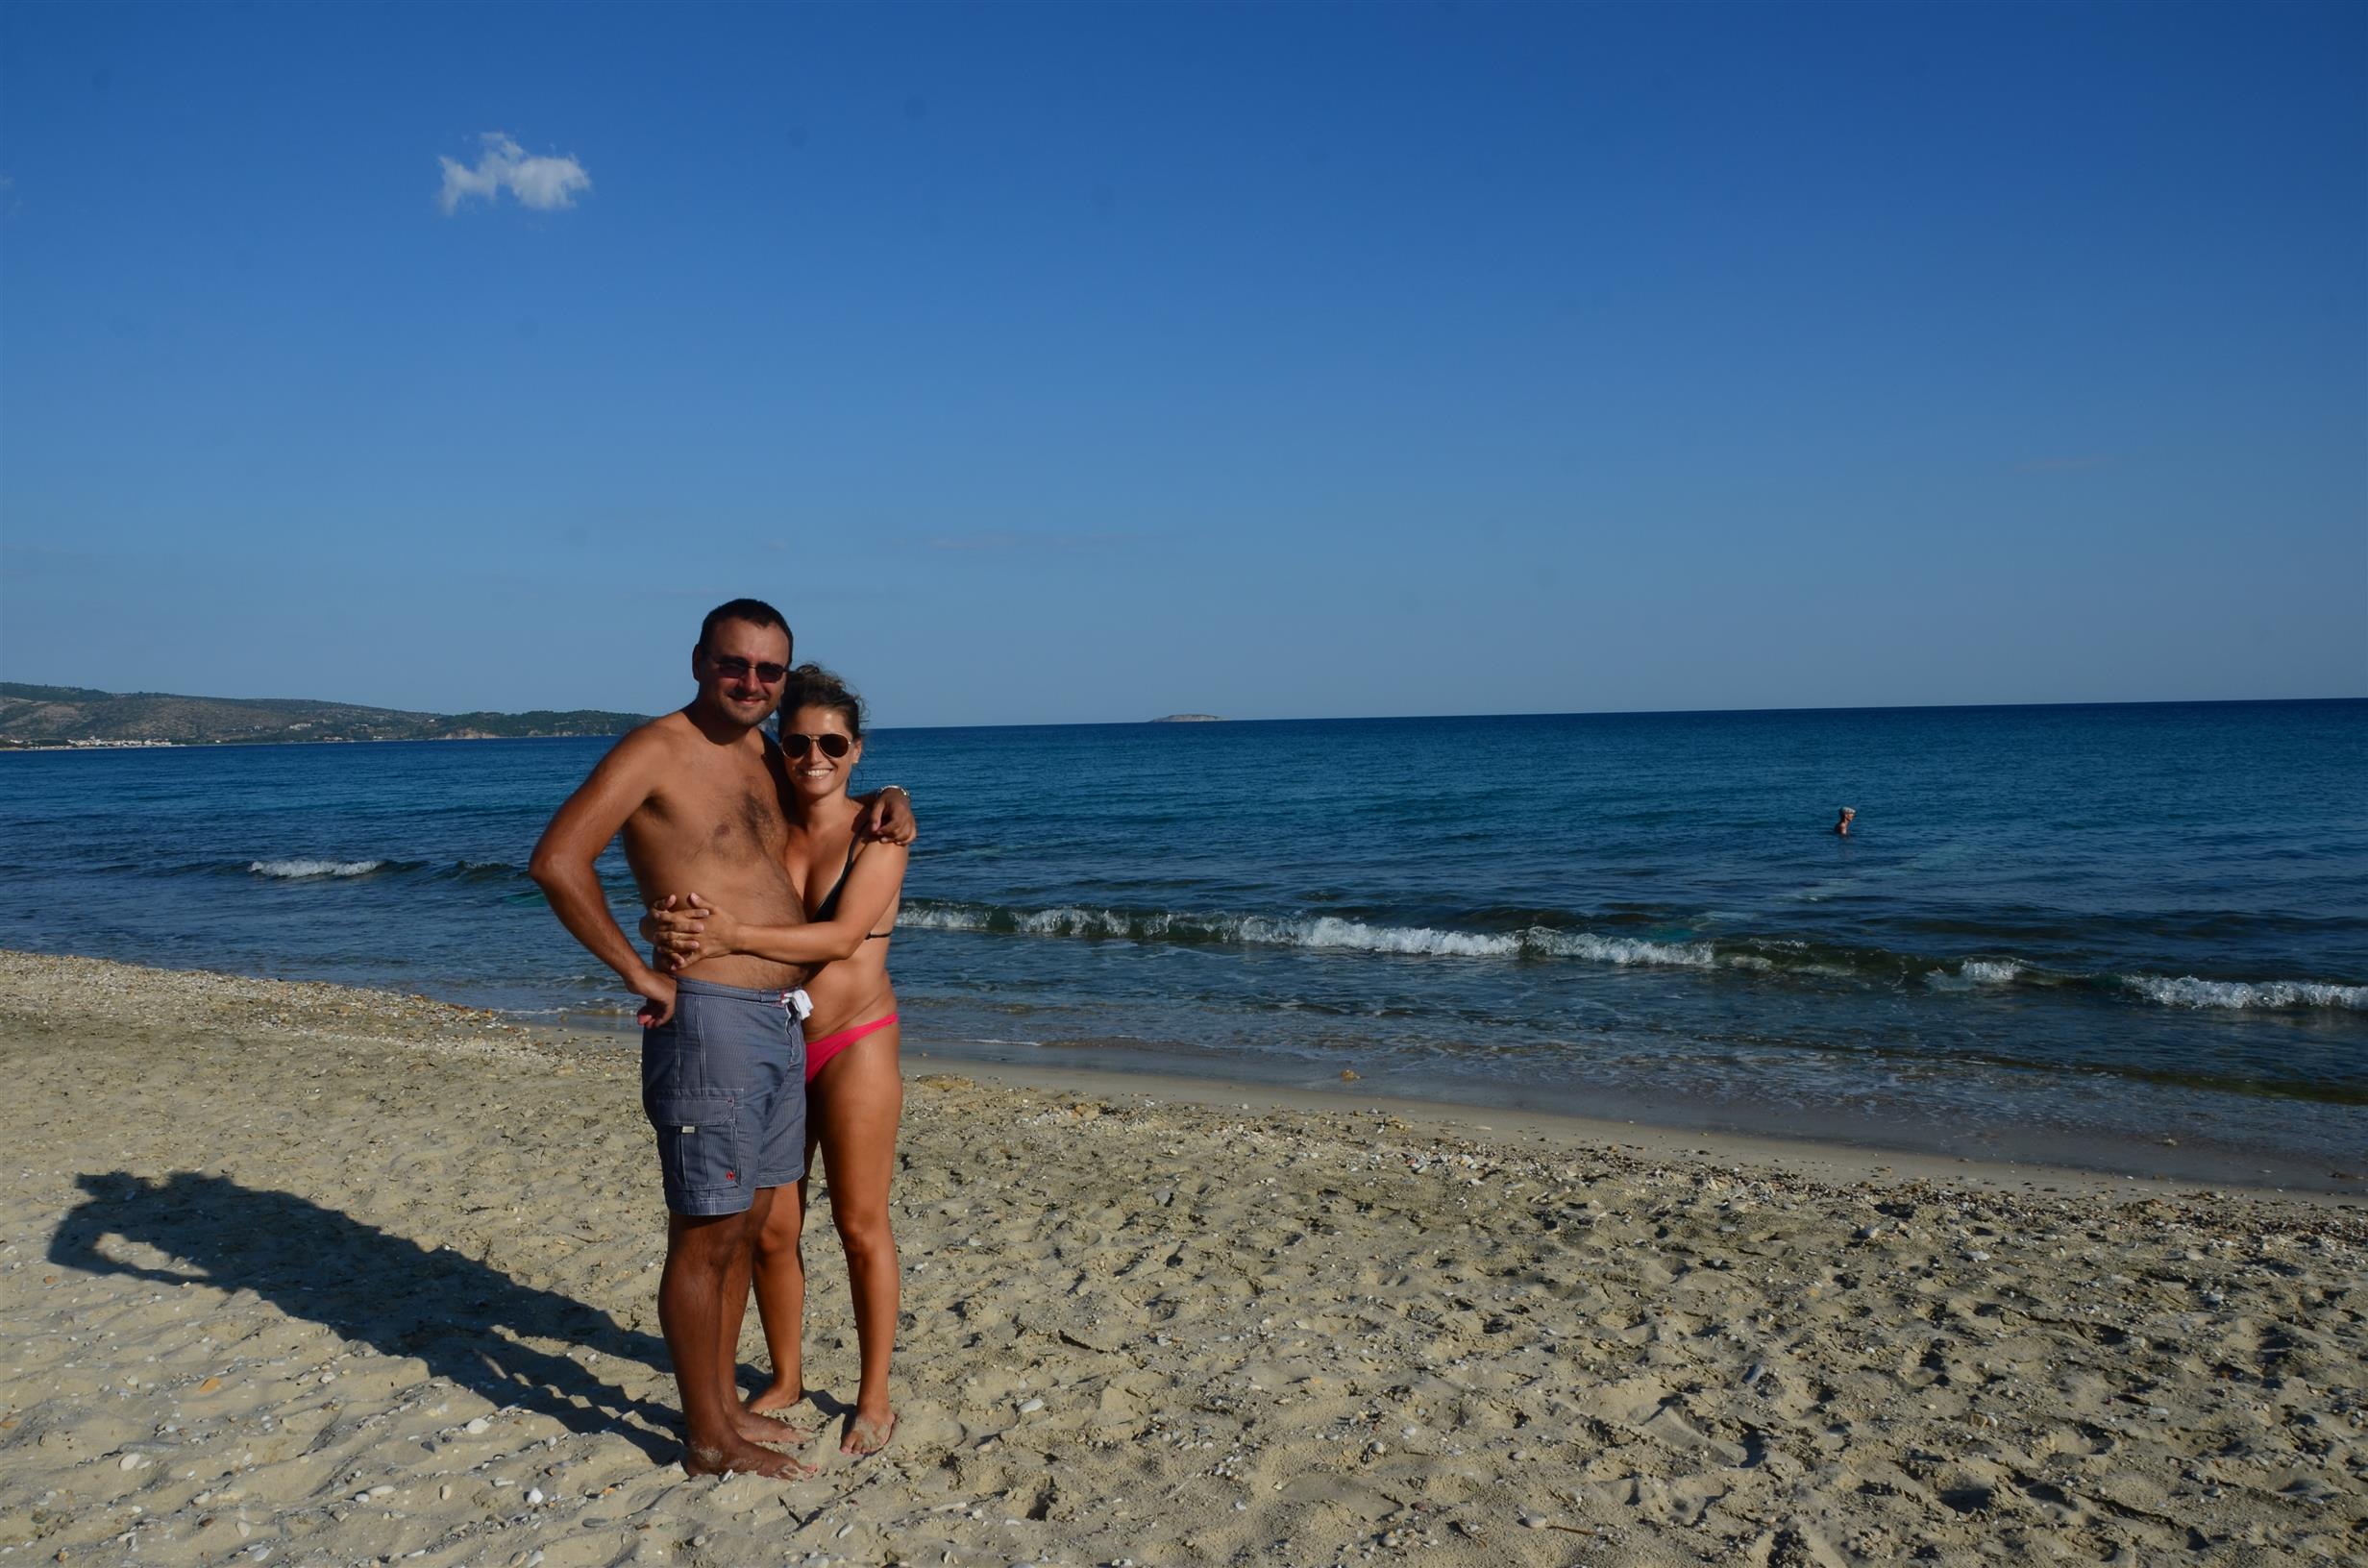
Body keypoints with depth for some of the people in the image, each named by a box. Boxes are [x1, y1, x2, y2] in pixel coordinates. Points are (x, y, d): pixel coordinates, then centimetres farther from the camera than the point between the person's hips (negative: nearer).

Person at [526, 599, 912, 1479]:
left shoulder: (766, 757, 14)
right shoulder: (657, 752, -9)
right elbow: (556, 862, -19)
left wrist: (887, 802, 11)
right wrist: (638, 973, -16)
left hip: (782, 1020, 8)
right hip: (711, 1018, -8)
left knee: (747, 1224, 16)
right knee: (705, 1235, 1)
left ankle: (722, 1406, 30)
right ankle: (708, 1441, 13)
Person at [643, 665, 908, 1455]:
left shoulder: (878, 833, -9)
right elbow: (669, 909, -4)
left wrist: (734, 937, -36)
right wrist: (666, 926, -29)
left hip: (854, 1045, -4)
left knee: (861, 1227, 4)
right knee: (770, 1228, 10)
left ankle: (875, 1397, 19)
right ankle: (786, 1378, 31)